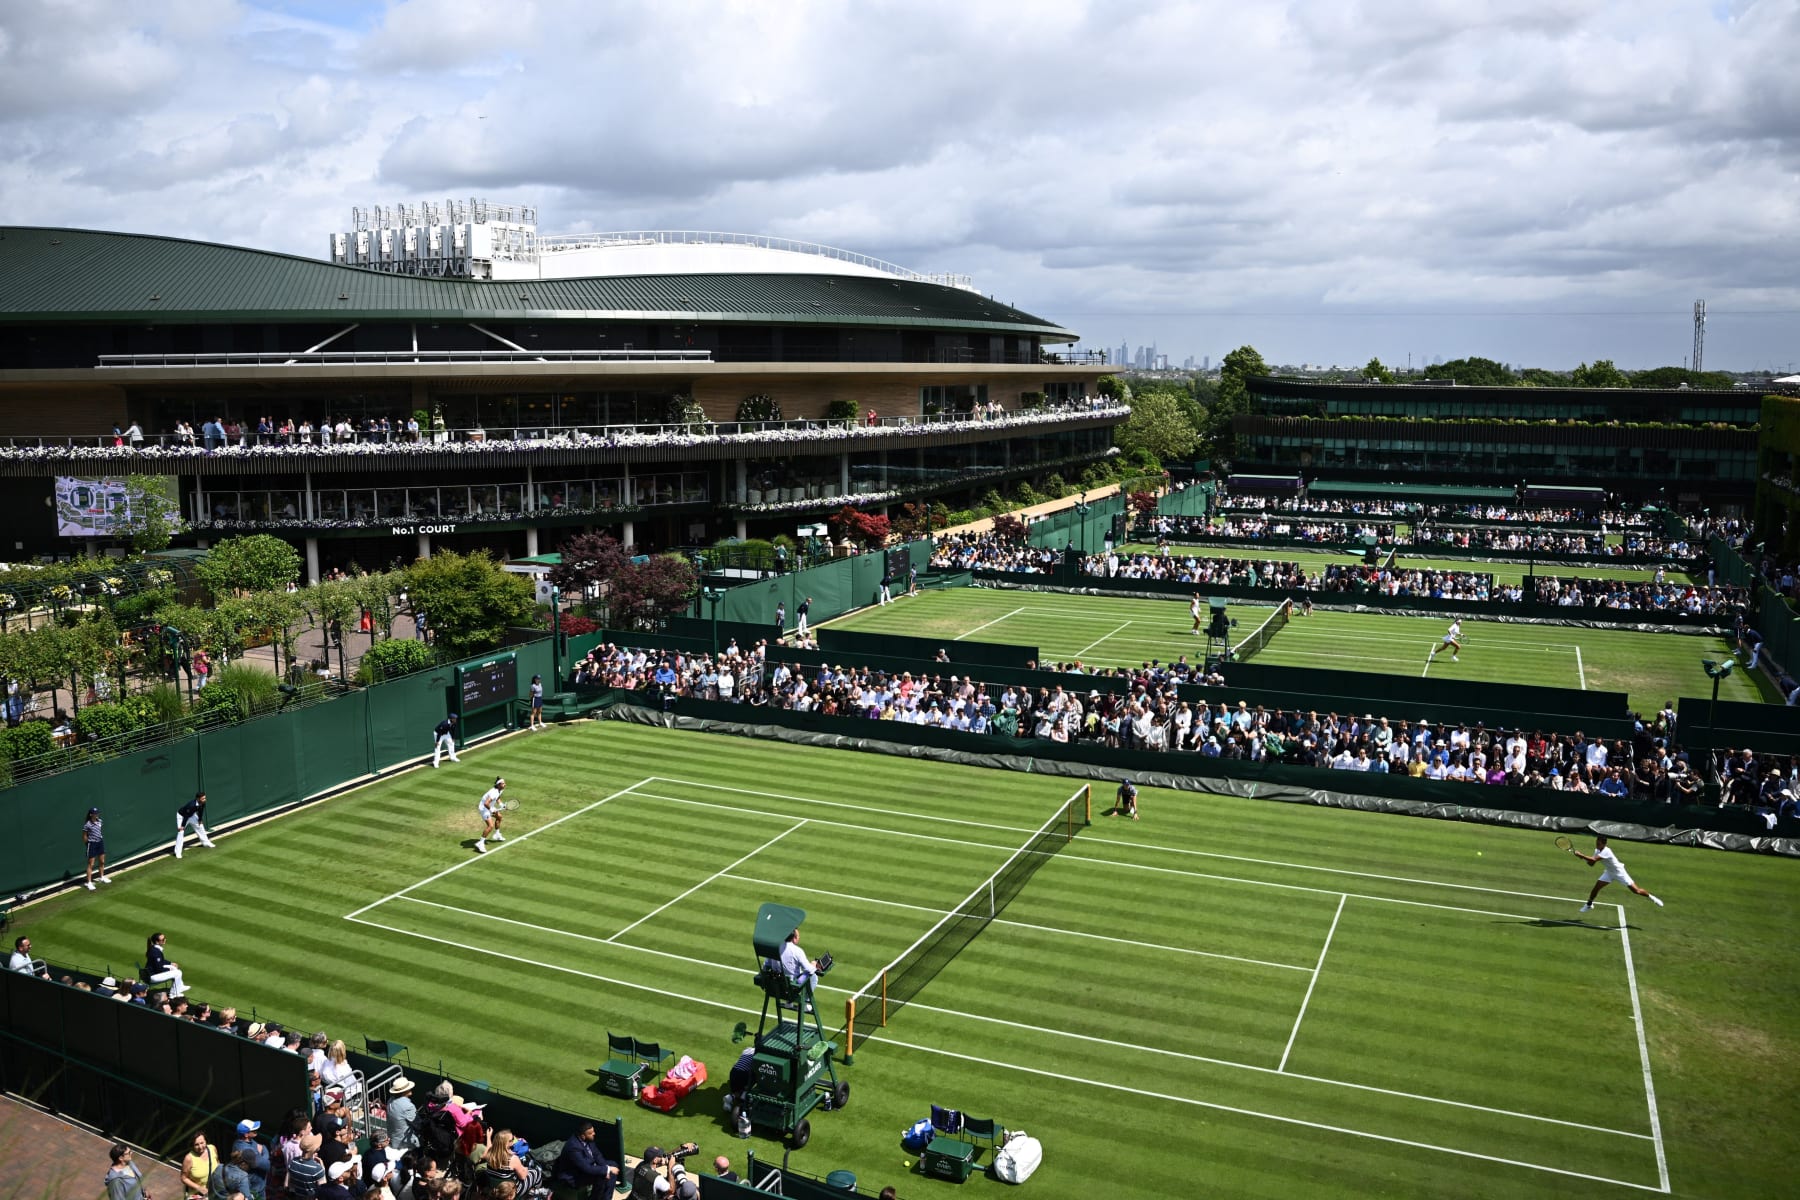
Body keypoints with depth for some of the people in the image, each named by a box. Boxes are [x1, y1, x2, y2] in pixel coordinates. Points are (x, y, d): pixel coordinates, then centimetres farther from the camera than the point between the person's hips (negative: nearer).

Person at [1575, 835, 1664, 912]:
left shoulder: (1606, 851, -34)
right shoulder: (1597, 851, -6)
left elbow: (1593, 860, -43)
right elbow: (1591, 864, -4)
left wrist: (1581, 855, -39)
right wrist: (1583, 858, -23)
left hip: (1619, 872, -7)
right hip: (1609, 872, 7)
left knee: (1636, 891, -7)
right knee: (1596, 887, -3)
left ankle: (1650, 897, 19)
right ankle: (1589, 905, 12)